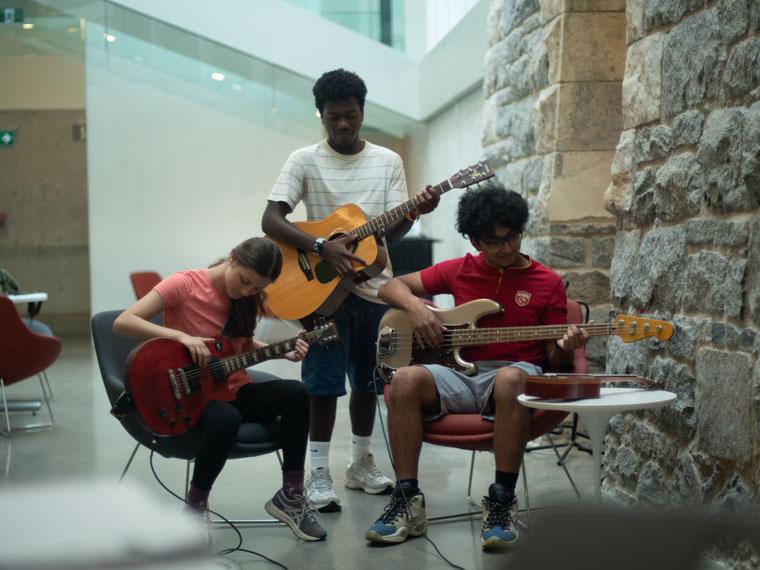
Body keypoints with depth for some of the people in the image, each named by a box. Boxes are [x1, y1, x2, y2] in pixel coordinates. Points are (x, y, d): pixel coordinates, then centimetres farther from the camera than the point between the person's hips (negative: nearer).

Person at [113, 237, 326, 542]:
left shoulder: (246, 297, 4)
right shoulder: (184, 284, -15)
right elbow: (122, 322, -20)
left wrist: (283, 352, 1)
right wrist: (181, 336, -31)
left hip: (233, 390, 6)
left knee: (295, 394, -21)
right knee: (226, 419, -38)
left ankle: (291, 495, -7)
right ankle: (195, 506, -12)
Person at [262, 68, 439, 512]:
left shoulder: (388, 161, 4)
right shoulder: (305, 161, -3)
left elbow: (393, 231, -1)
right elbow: (271, 220, -12)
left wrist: (414, 212, -23)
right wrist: (322, 246, -23)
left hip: (375, 287, 3)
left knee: (367, 381, 11)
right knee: (325, 383, -5)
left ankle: (361, 464, 26)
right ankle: (319, 474, 5)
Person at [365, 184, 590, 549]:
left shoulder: (548, 283, 5)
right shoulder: (460, 270, 10)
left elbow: (554, 362, 4)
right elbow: (391, 287, 13)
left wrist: (565, 348, -20)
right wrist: (415, 305, -8)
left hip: (516, 374, -2)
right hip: (461, 373, 2)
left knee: (510, 379, -40)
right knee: (405, 380, -28)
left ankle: (501, 502, -29)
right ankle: (407, 501, -20)